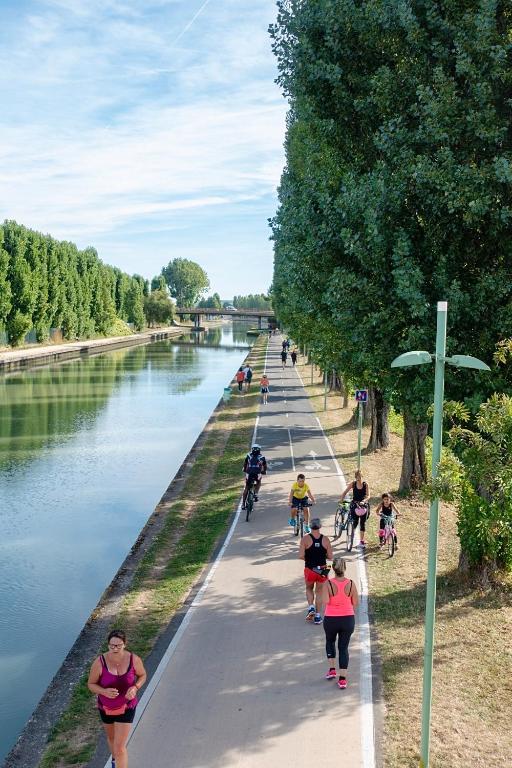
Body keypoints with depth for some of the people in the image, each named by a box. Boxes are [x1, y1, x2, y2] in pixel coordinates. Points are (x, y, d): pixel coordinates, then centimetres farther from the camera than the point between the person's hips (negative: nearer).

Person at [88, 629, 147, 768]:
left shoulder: (134, 659, -25)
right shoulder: (99, 662, -28)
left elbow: (142, 675, -4)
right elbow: (91, 685, -13)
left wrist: (135, 688, -25)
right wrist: (104, 692, -34)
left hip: (126, 707, -2)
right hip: (106, 707, 2)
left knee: (119, 747, -3)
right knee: (111, 737, 30)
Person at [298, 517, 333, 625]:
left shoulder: (305, 539, -11)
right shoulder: (325, 539, -5)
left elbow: (301, 556, -15)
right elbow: (330, 557, -4)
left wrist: (308, 558, 5)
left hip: (309, 569, -1)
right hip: (322, 569, 1)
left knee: (309, 589, 24)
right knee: (319, 592, 15)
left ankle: (311, 607, 4)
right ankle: (318, 616, 17)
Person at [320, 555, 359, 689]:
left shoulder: (328, 584, -15)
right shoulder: (351, 584, -9)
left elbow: (325, 601, -24)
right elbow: (356, 603, -4)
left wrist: (323, 589, -6)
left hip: (331, 620, -1)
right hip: (348, 619, 1)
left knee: (330, 641, 27)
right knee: (344, 647, 10)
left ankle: (332, 669, 25)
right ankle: (342, 679, 7)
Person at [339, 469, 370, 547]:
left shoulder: (365, 484, -7)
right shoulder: (353, 484, -5)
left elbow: (368, 496, -14)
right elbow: (345, 492, -3)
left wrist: (363, 501, -32)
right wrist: (341, 499, -18)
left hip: (363, 505, 0)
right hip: (354, 504, 0)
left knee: (363, 523, 0)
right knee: (355, 522, -6)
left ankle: (362, 540, 7)